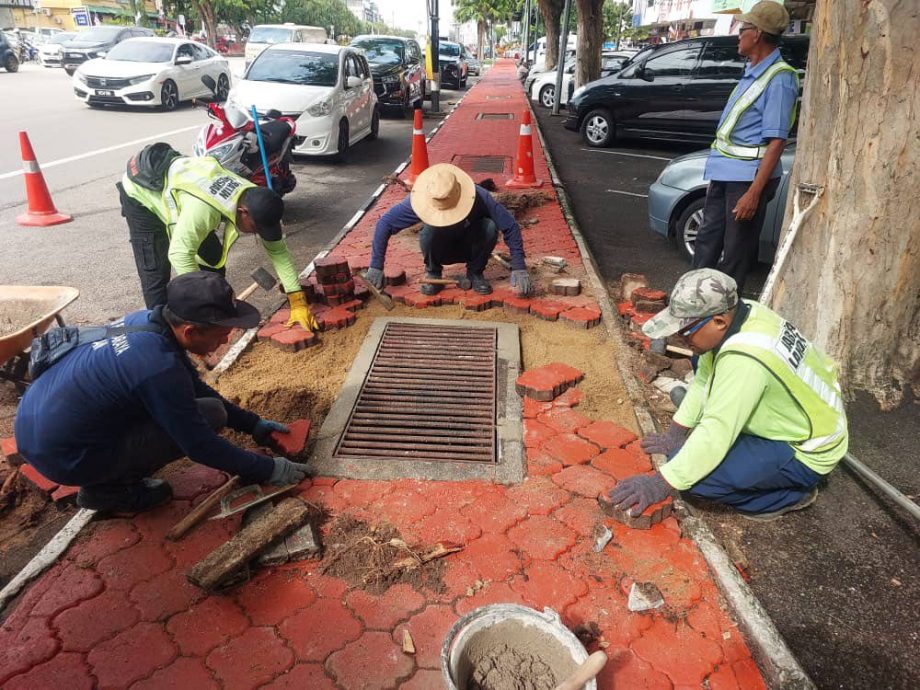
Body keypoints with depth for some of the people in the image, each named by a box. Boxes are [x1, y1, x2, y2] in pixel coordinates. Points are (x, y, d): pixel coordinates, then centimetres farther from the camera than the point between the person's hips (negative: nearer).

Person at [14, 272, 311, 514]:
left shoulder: (150, 319, -4)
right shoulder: (158, 367, -30)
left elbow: (197, 388, 10)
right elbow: (200, 446, -20)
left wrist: (252, 423, 13)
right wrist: (269, 470, -9)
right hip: (63, 456, -8)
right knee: (210, 413, -13)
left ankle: (109, 473, 16)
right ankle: (105, 487, 0)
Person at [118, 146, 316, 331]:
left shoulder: (255, 201, -20)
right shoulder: (204, 209, -45)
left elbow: (278, 250, -17)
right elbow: (179, 254, -42)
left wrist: (298, 302, -21)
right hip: (142, 193, -7)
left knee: (213, 258, 4)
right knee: (156, 272, -13)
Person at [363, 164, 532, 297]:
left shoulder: (479, 197, -33)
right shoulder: (421, 200, -31)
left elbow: (510, 226, -28)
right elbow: (384, 223, -26)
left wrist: (519, 269, -32)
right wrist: (376, 266, -28)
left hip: (470, 248, 0)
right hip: (441, 251, 0)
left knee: (490, 227, -31)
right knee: (428, 232, -34)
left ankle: (475, 273, -6)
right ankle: (433, 274, -5)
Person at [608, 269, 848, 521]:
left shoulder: (744, 359, -36)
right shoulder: (741, 313, -10)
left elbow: (716, 433, -33)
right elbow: (703, 380, 1)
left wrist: (661, 483, -26)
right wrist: (675, 434, 4)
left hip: (806, 453, -9)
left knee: (692, 471, -24)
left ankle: (789, 494, 1)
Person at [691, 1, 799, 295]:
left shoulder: (779, 78, -15)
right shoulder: (752, 71, 13)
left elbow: (776, 141, -21)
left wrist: (754, 192, -26)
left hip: (748, 175, -9)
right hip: (724, 172, 9)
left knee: (736, 251, 0)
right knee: (708, 239, 15)